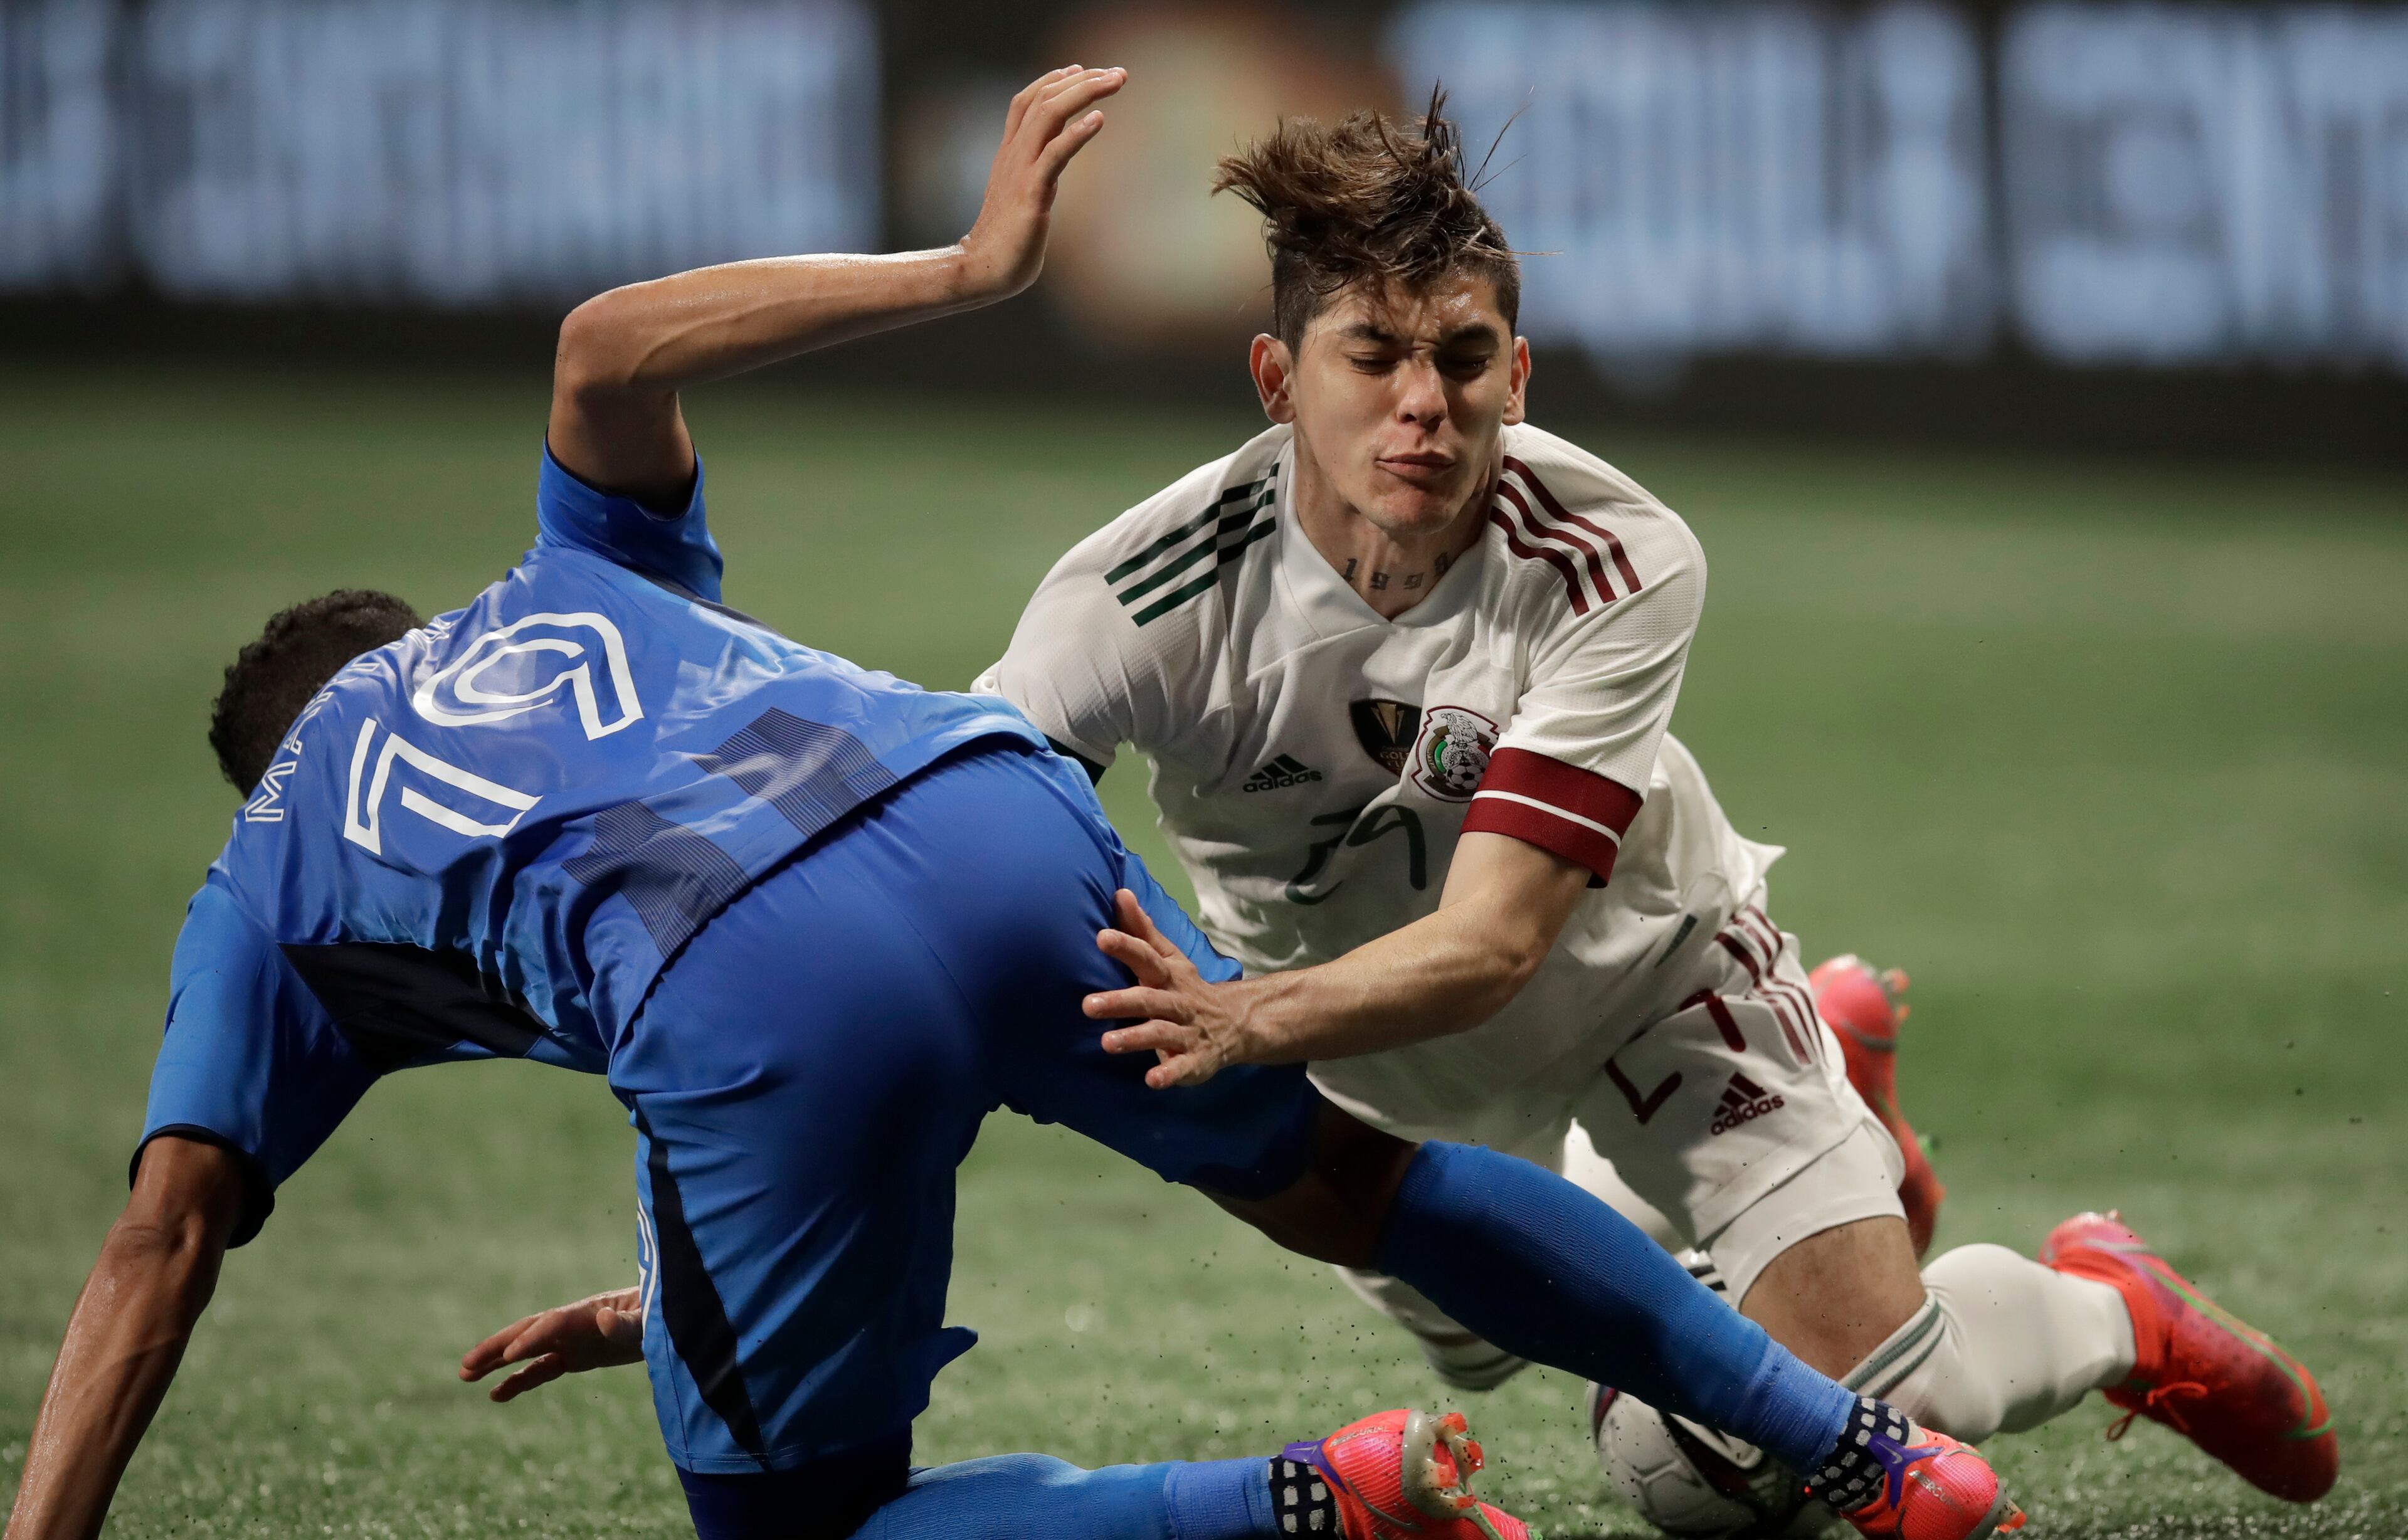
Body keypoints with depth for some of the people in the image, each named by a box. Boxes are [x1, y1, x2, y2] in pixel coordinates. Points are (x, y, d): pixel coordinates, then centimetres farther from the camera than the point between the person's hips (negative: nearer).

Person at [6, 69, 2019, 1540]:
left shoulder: (265, 884, 30)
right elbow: (608, 344, 19)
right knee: (1345, 1181, 28)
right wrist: (962, 273, 21)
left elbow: (168, 1231, 17)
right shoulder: (570, 588, 39)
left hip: (747, 1004, -4)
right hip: (995, 815, 5)